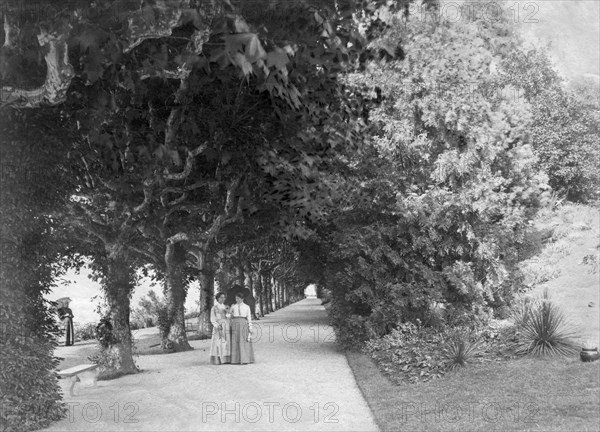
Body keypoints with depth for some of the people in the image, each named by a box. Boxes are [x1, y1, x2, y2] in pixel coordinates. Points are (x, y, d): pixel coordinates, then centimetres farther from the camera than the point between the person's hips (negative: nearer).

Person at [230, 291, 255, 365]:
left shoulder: (247, 307, 10)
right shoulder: (233, 306, 13)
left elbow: (249, 317, 7)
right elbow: (230, 316, 15)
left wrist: (250, 328, -2)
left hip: (244, 324, -1)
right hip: (235, 324, 1)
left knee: (244, 342, -6)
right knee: (236, 342, -4)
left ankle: (245, 359, -4)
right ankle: (237, 360, -2)